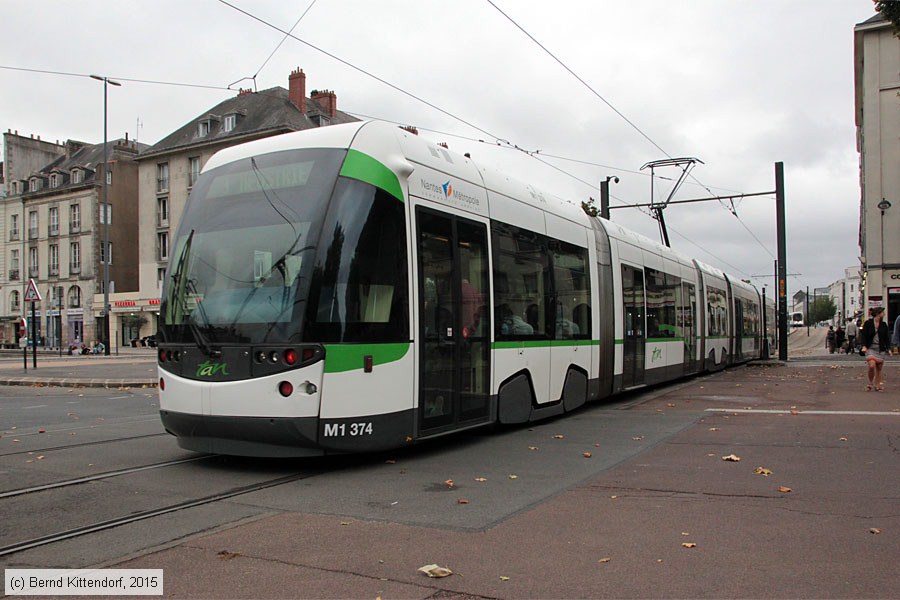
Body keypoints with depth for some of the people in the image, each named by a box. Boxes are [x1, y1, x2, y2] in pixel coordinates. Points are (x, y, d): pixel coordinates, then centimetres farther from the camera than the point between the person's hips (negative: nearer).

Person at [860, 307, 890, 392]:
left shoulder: (884, 325, 7)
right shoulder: (868, 323, -3)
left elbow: (887, 337, 10)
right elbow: (864, 336, -3)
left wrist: (888, 348, 1)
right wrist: (864, 346, -14)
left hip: (881, 349, 4)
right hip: (870, 348, -4)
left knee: (879, 368, 6)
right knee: (872, 366, -17)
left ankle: (877, 385, 15)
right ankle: (870, 383, 2)